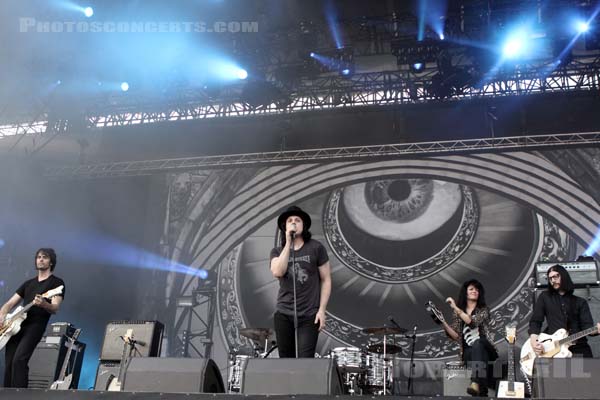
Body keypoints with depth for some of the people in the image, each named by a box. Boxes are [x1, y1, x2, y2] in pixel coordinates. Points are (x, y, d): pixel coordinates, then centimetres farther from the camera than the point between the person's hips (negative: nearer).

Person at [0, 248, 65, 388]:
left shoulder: (57, 282, 4)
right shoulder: (28, 283, 23)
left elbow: (55, 308, -9)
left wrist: (44, 304, -32)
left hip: (36, 325, -6)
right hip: (16, 325, 6)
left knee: (19, 360, -22)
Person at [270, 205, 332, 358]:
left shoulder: (316, 248, 1)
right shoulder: (277, 252, 7)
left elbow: (326, 280, 2)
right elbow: (277, 272, -13)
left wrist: (321, 310, -5)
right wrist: (288, 243, -12)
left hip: (309, 316, -3)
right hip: (283, 315, 3)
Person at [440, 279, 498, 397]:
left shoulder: (483, 310, 6)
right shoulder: (457, 313, 12)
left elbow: (472, 322, -16)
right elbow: (456, 336, 3)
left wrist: (456, 308, -21)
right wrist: (443, 323, -13)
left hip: (484, 348, -1)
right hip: (467, 351, 1)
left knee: (477, 342, -40)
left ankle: (475, 383, -56)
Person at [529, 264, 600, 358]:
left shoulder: (580, 302, 15)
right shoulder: (545, 297, 14)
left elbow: (587, 326, 3)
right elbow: (535, 321, 9)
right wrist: (533, 339, -9)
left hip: (578, 348, 1)